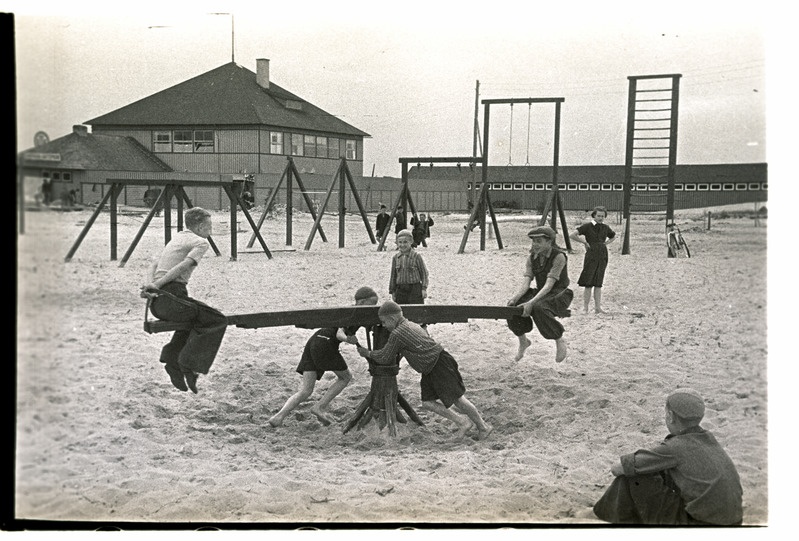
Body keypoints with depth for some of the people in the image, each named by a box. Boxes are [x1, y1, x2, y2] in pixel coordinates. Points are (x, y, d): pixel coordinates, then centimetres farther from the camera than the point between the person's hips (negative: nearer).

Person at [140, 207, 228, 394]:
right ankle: (190, 364, -13)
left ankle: (172, 359, 22)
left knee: (196, 316, 30)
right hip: (171, 298, -9)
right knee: (218, 320, -6)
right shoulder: (200, 242, 1)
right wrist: (157, 285, -15)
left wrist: (150, 284, -1)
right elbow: (183, 267, -14)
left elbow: (155, 264, 14)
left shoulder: (176, 238, 25)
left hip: (156, 302, 9)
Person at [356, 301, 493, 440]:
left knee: (458, 399, -2)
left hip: (440, 364, -10)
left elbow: (384, 358, -8)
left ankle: (483, 427, 12)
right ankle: (463, 422, 11)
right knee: (427, 403, 3)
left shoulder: (397, 334, -17)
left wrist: (368, 353, 8)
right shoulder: (411, 325, 13)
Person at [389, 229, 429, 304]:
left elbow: (424, 273, 0)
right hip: (400, 290, 4)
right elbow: (393, 275, 13)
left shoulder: (416, 256, -4)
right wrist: (392, 291, 12)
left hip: (414, 289, -4)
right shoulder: (395, 257, 7)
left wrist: (424, 288, -6)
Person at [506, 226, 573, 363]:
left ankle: (559, 340, -14)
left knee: (538, 308, -37)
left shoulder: (559, 256, -17)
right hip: (540, 293, 6)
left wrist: (531, 302, -37)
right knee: (513, 306, -20)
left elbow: (549, 284, -26)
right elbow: (526, 282, -9)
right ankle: (522, 340, 2)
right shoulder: (532, 258, 2)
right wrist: (515, 297, -30)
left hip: (559, 294, -6)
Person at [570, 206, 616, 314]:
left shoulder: (605, 227, 9)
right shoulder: (587, 226, -6)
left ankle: (598, 307, 8)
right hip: (591, 255, -5)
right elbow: (572, 235, -14)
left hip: (602, 256, 5)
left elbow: (613, 237, 29)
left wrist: (606, 243, 12)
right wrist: (585, 242, -10)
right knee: (588, 283, -5)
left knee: (598, 283, 6)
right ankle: (585, 308, -1)